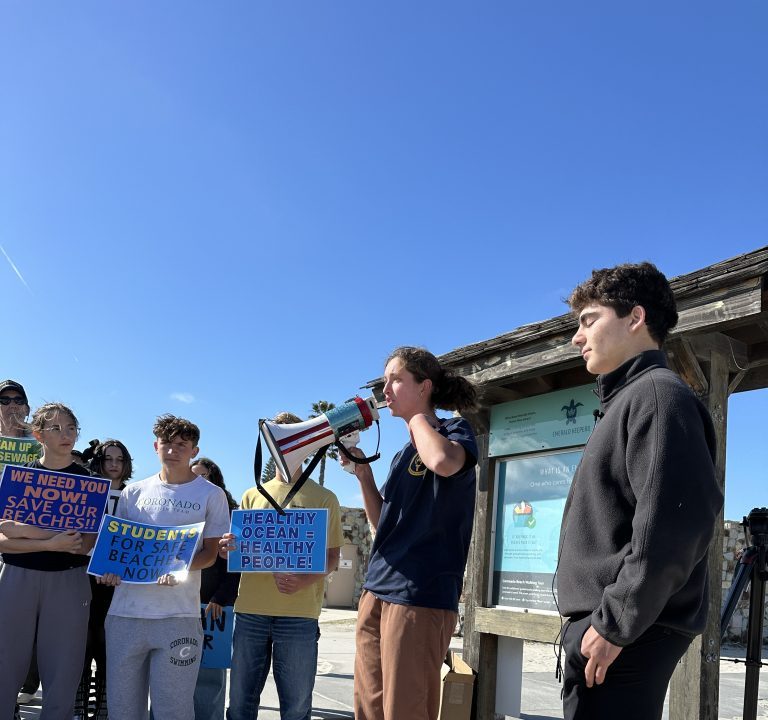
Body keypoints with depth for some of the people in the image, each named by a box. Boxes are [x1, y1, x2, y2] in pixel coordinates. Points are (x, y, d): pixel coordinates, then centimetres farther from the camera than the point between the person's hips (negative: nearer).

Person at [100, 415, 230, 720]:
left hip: (178, 615, -3)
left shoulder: (211, 495, 3)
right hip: (125, 613, 3)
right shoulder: (133, 493, 12)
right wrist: (110, 568, -6)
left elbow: (211, 553, 2)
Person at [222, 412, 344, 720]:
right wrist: (228, 547, -8)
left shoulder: (323, 498, 6)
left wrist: (307, 579, -16)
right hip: (250, 610, 3)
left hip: (299, 613, -3)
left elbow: (332, 556, 4)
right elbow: (235, 549, 17)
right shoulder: (253, 495, 15)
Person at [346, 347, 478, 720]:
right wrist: (362, 473, 6)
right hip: (376, 593, 8)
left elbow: (443, 462, -27)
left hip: (420, 596, -8)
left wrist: (417, 415, -8)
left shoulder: (455, 430, -1)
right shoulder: (404, 452, 20)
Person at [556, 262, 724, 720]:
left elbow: (673, 525, -23)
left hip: (626, 637, -9)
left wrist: (614, 626, -20)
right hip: (603, 626, 9)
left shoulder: (658, 394, -11)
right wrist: (603, 623, 17)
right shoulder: (627, 401, 19)